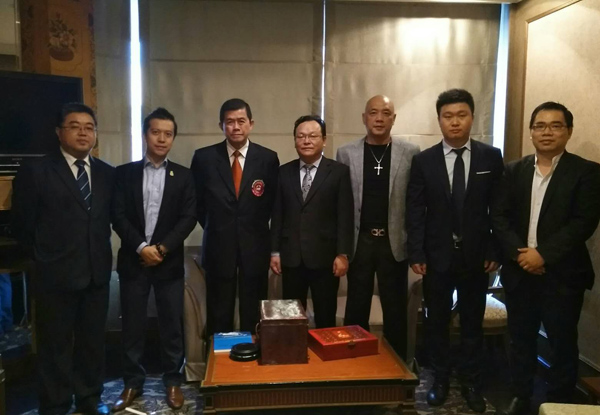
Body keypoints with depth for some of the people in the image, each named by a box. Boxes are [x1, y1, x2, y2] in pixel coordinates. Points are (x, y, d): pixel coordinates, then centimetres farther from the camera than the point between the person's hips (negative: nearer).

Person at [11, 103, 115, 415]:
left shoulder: (107, 173, 6)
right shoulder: (35, 171, -6)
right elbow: (22, 225, -2)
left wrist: (101, 254, 5)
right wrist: (46, 257, 1)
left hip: (97, 272, 4)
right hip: (56, 274, -3)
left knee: (92, 340, 15)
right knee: (55, 345, 10)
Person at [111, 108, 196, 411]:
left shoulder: (183, 176, 5)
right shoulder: (124, 173, 5)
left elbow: (188, 218, -3)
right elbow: (118, 216, -2)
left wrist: (162, 248, -12)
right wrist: (141, 247, -14)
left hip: (169, 261, 0)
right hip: (133, 260, 0)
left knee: (172, 324, 6)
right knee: (132, 325, 8)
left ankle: (173, 381, 21)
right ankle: (133, 382, 24)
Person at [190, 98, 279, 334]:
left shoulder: (268, 158, -1)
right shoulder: (204, 157, -1)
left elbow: (273, 200, 9)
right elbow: (197, 200, 8)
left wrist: (256, 226, 7)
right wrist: (213, 228, 8)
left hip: (255, 246, 0)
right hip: (218, 246, 0)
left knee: (254, 314, 8)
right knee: (219, 314, 8)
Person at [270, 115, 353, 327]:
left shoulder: (339, 171, -1)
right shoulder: (284, 172, 8)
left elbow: (345, 216, -5)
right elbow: (277, 215, 9)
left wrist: (342, 254, -9)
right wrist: (274, 251, 6)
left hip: (325, 257, -2)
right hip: (291, 257, 3)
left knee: (325, 318, 8)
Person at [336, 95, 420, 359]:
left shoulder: (410, 153, 0)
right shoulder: (346, 153, 2)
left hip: (394, 242, 0)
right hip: (359, 241, 1)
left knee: (395, 309, 11)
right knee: (356, 308, 11)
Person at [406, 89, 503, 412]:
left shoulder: (491, 157, 0)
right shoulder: (423, 160, -1)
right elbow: (415, 211, -2)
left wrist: (495, 251, -4)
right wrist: (416, 254, -7)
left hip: (476, 256, 0)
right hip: (437, 256, 0)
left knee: (472, 322, 12)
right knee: (437, 322, 11)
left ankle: (471, 383, 28)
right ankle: (440, 381, 27)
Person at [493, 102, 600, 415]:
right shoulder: (514, 170, 7)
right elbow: (500, 217, 2)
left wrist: (544, 254, -18)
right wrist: (519, 252, -12)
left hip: (562, 274, -3)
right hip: (519, 271, 3)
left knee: (562, 344, 8)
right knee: (521, 339, 14)